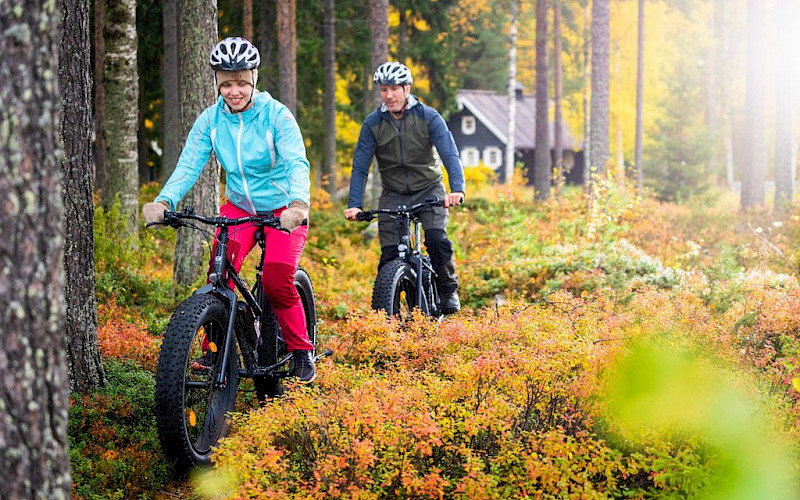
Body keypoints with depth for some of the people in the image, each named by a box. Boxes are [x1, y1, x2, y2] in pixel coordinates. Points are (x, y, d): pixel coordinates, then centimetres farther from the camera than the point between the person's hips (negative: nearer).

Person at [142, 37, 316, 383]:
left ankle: (301, 351, 0)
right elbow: (188, 167, -14)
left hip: (282, 210, -3)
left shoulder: (276, 115, -17)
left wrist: (298, 204, -49)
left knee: (277, 279, -23)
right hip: (238, 207, 3)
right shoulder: (210, 120, -7)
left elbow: (297, 163, -29)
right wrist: (163, 202, -34)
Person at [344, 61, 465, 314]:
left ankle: (448, 291, -1)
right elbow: (360, 167, -8)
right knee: (389, 252, -9)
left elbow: (450, 155, -21)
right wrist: (354, 205, -21)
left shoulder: (429, 117, -12)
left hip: (428, 189, -2)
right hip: (393, 194, 2)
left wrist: (457, 189, -38)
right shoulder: (373, 123, -7)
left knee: (437, 239, -23)